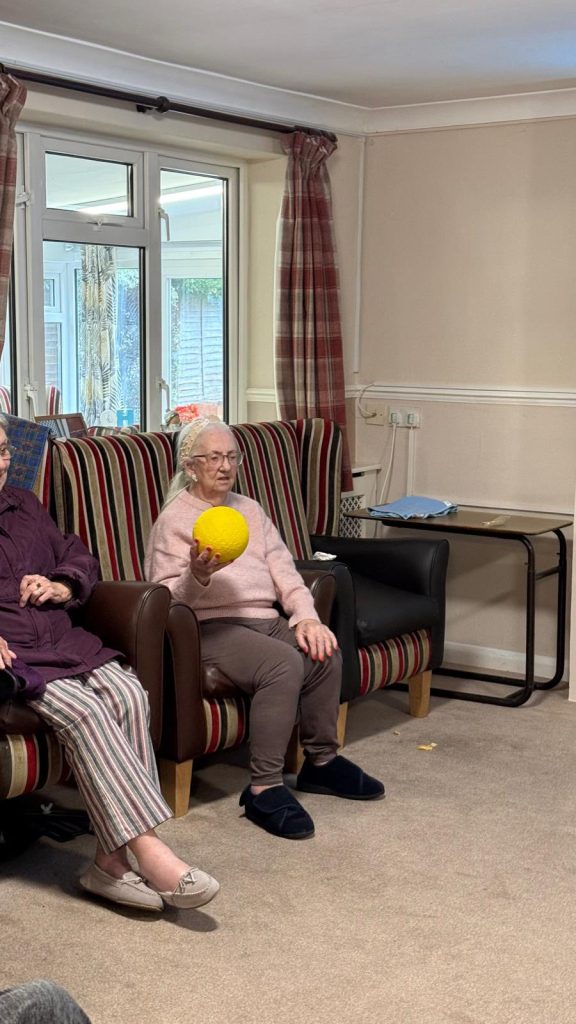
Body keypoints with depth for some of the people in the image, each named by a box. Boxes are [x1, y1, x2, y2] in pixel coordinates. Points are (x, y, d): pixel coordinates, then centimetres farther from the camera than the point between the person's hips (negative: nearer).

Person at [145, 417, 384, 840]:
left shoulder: (250, 510, 21)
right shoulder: (174, 519, 1)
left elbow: (283, 569, 14)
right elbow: (168, 599, -7)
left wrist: (306, 616, -4)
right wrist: (198, 575, -29)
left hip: (265, 621, 7)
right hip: (210, 627, -7)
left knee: (325, 654, -19)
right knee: (283, 662, -32)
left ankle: (322, 762, 2)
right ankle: (264, 790, -27)